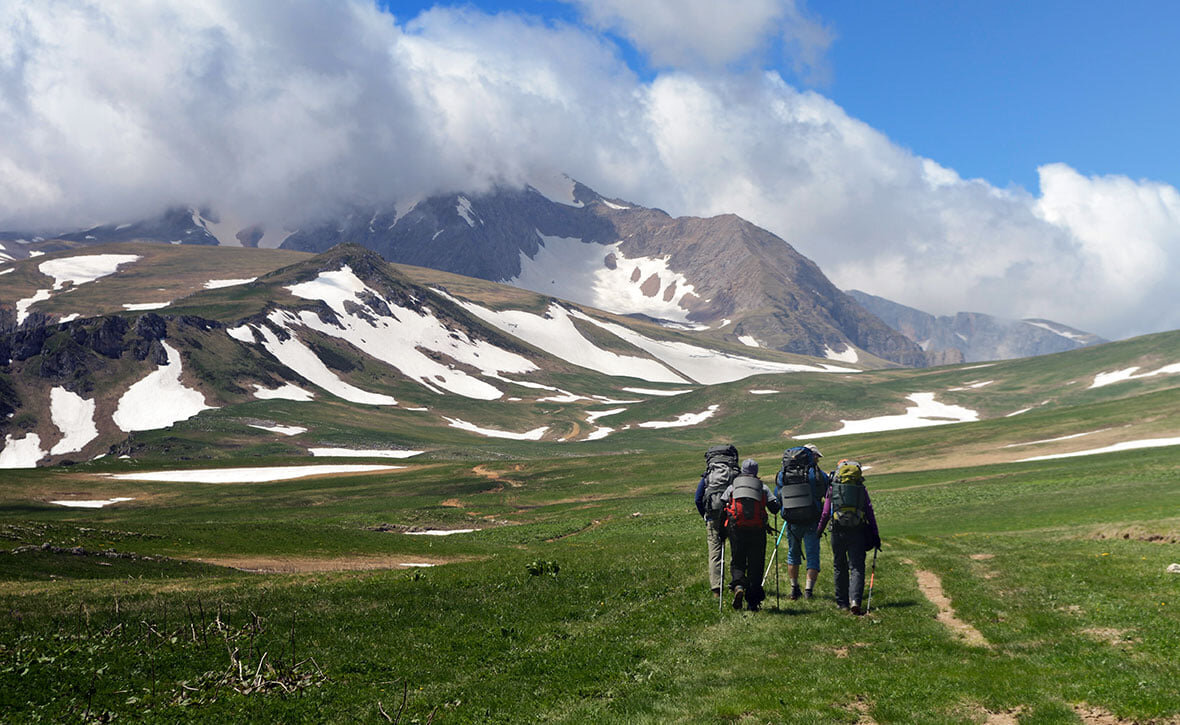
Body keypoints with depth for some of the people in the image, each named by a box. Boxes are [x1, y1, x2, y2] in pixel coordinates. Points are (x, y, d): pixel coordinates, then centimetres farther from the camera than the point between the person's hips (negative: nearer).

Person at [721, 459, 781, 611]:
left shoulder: (732, 486, 13)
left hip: (736, 529, 0)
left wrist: (722, 529, 21)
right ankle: (752, 601, 6)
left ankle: (738, 586, -18)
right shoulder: (762, 487, 11)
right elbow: (775, 507, 4)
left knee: (737, 562, 11)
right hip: (757, 529, 0)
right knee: (755, 564, 7)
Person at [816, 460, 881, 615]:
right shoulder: (861, 489, 7)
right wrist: (875, 535, 6)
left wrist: (818, 530, 17)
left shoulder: (832, 488, 4)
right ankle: (855, 601, -19)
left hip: (838, 532, 0)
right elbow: (870, 512, 4)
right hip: (858, 532, 0)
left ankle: (842, 602, 20)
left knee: (839, 567, 15)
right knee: (857, 568, -2)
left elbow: (825, 513, 4)